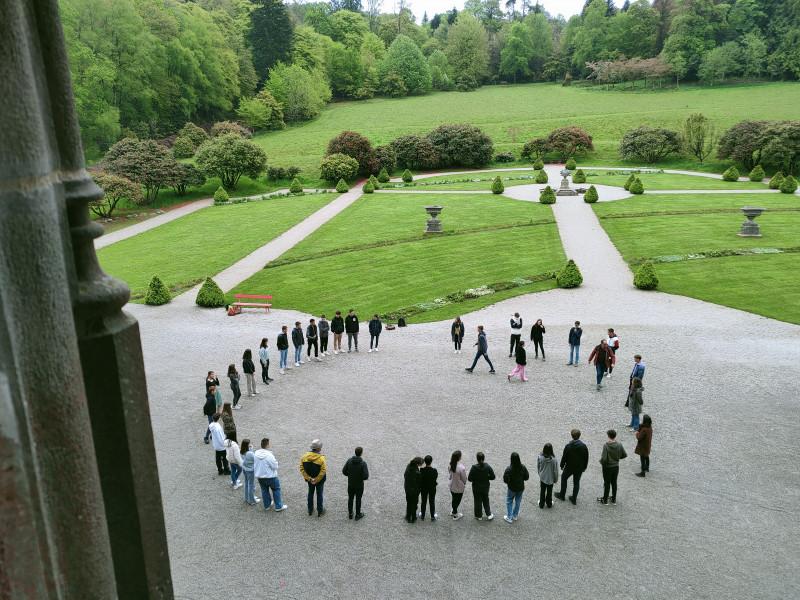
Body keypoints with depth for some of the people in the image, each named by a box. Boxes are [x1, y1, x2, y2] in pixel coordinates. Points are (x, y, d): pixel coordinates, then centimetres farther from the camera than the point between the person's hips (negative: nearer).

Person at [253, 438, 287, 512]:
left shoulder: (256, 453, -8)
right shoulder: (269, 455, -29)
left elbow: (255, 463, 6)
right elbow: (275, 466, -22)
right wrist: (275, 460, -6)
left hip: (259, 476, 6)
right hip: (270, 476, -6)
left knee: (264, 490, 22)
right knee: (276, 490, 12)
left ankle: (267, 505, 37)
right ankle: (278, 507, 18)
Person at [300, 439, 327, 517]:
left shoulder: (304, 456, -12)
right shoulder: (321, 458, -24)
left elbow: (302, 469, -10)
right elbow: (323, 471, -25)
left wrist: (309, 478, -9)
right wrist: (317, 480, -14)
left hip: (310, 479, 4)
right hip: (319, 480, -3)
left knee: (310, 493, 21)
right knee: (319, 494, 13)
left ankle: (310, 510, 33)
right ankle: (320, 511, 25)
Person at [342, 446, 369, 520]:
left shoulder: (349, 460, -13)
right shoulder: (363, 463, -24)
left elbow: (344, 471, -7)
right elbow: (365, 476, -25)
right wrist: (362, 478, -3)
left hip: (350, 484, 3)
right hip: (359, 485, -3)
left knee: (350, 498, 20)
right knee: (358, 500, 14)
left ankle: (350, 514, 34)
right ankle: (358, 515, 28)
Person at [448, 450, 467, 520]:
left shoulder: (450, 465, -14)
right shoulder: (461, 467, -33)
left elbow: (449, 476, 0)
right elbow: (464, 478, -17)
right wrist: (464, 483, 3)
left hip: (452, 485, 5)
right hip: (459, 487, -5)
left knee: (454, 498, 25)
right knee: (457, 500, 15)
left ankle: (454, 511, 45)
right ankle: (455, 515, 31)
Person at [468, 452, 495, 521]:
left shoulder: (474, 468, -24)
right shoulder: (487, 467, -18)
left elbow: (470, 478, -19)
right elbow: (492, 477, -10)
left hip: (476, 488, -2)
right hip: (485, 487, 2)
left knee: (478, 501, 17)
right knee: (486, 500, 24)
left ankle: (479, 516, 31)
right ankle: (489, 515, 29)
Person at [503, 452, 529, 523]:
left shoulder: (509, 469, -28)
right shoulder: (523, 467, -17)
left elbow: (505, 480, -22)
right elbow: (527, 477, -6)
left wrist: (509, 482, -1)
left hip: (512, 488, -3)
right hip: (521, 488, 3)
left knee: (509, 502, 17)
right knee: (518, 502, 22)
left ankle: (509, 518, 22)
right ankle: (515, 516, 38)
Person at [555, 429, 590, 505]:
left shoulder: (568, 446, -20)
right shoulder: (583, 446, -14)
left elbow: (564, 457, -10)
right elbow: (586, 458, -4)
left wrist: (562, 465, 6)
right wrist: (584, 467, 11)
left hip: (569, 467, -2)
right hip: (579, 468, 2)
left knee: (564, 478, 21)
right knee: (576, 482, 16)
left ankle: (562, 495, 30)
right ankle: (574, 499, 22)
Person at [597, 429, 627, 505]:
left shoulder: (606, 446, -25)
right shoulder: (619, 445, -11)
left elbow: (604, 458, -27)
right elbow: (625, 455, -1)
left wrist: (601, 462, -6)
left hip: (607, 467, -4)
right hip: (616, 467, 4)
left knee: (607, 483, 10)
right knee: (614, 483, 19)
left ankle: (605, 500, 23)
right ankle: (614, 499, 31)